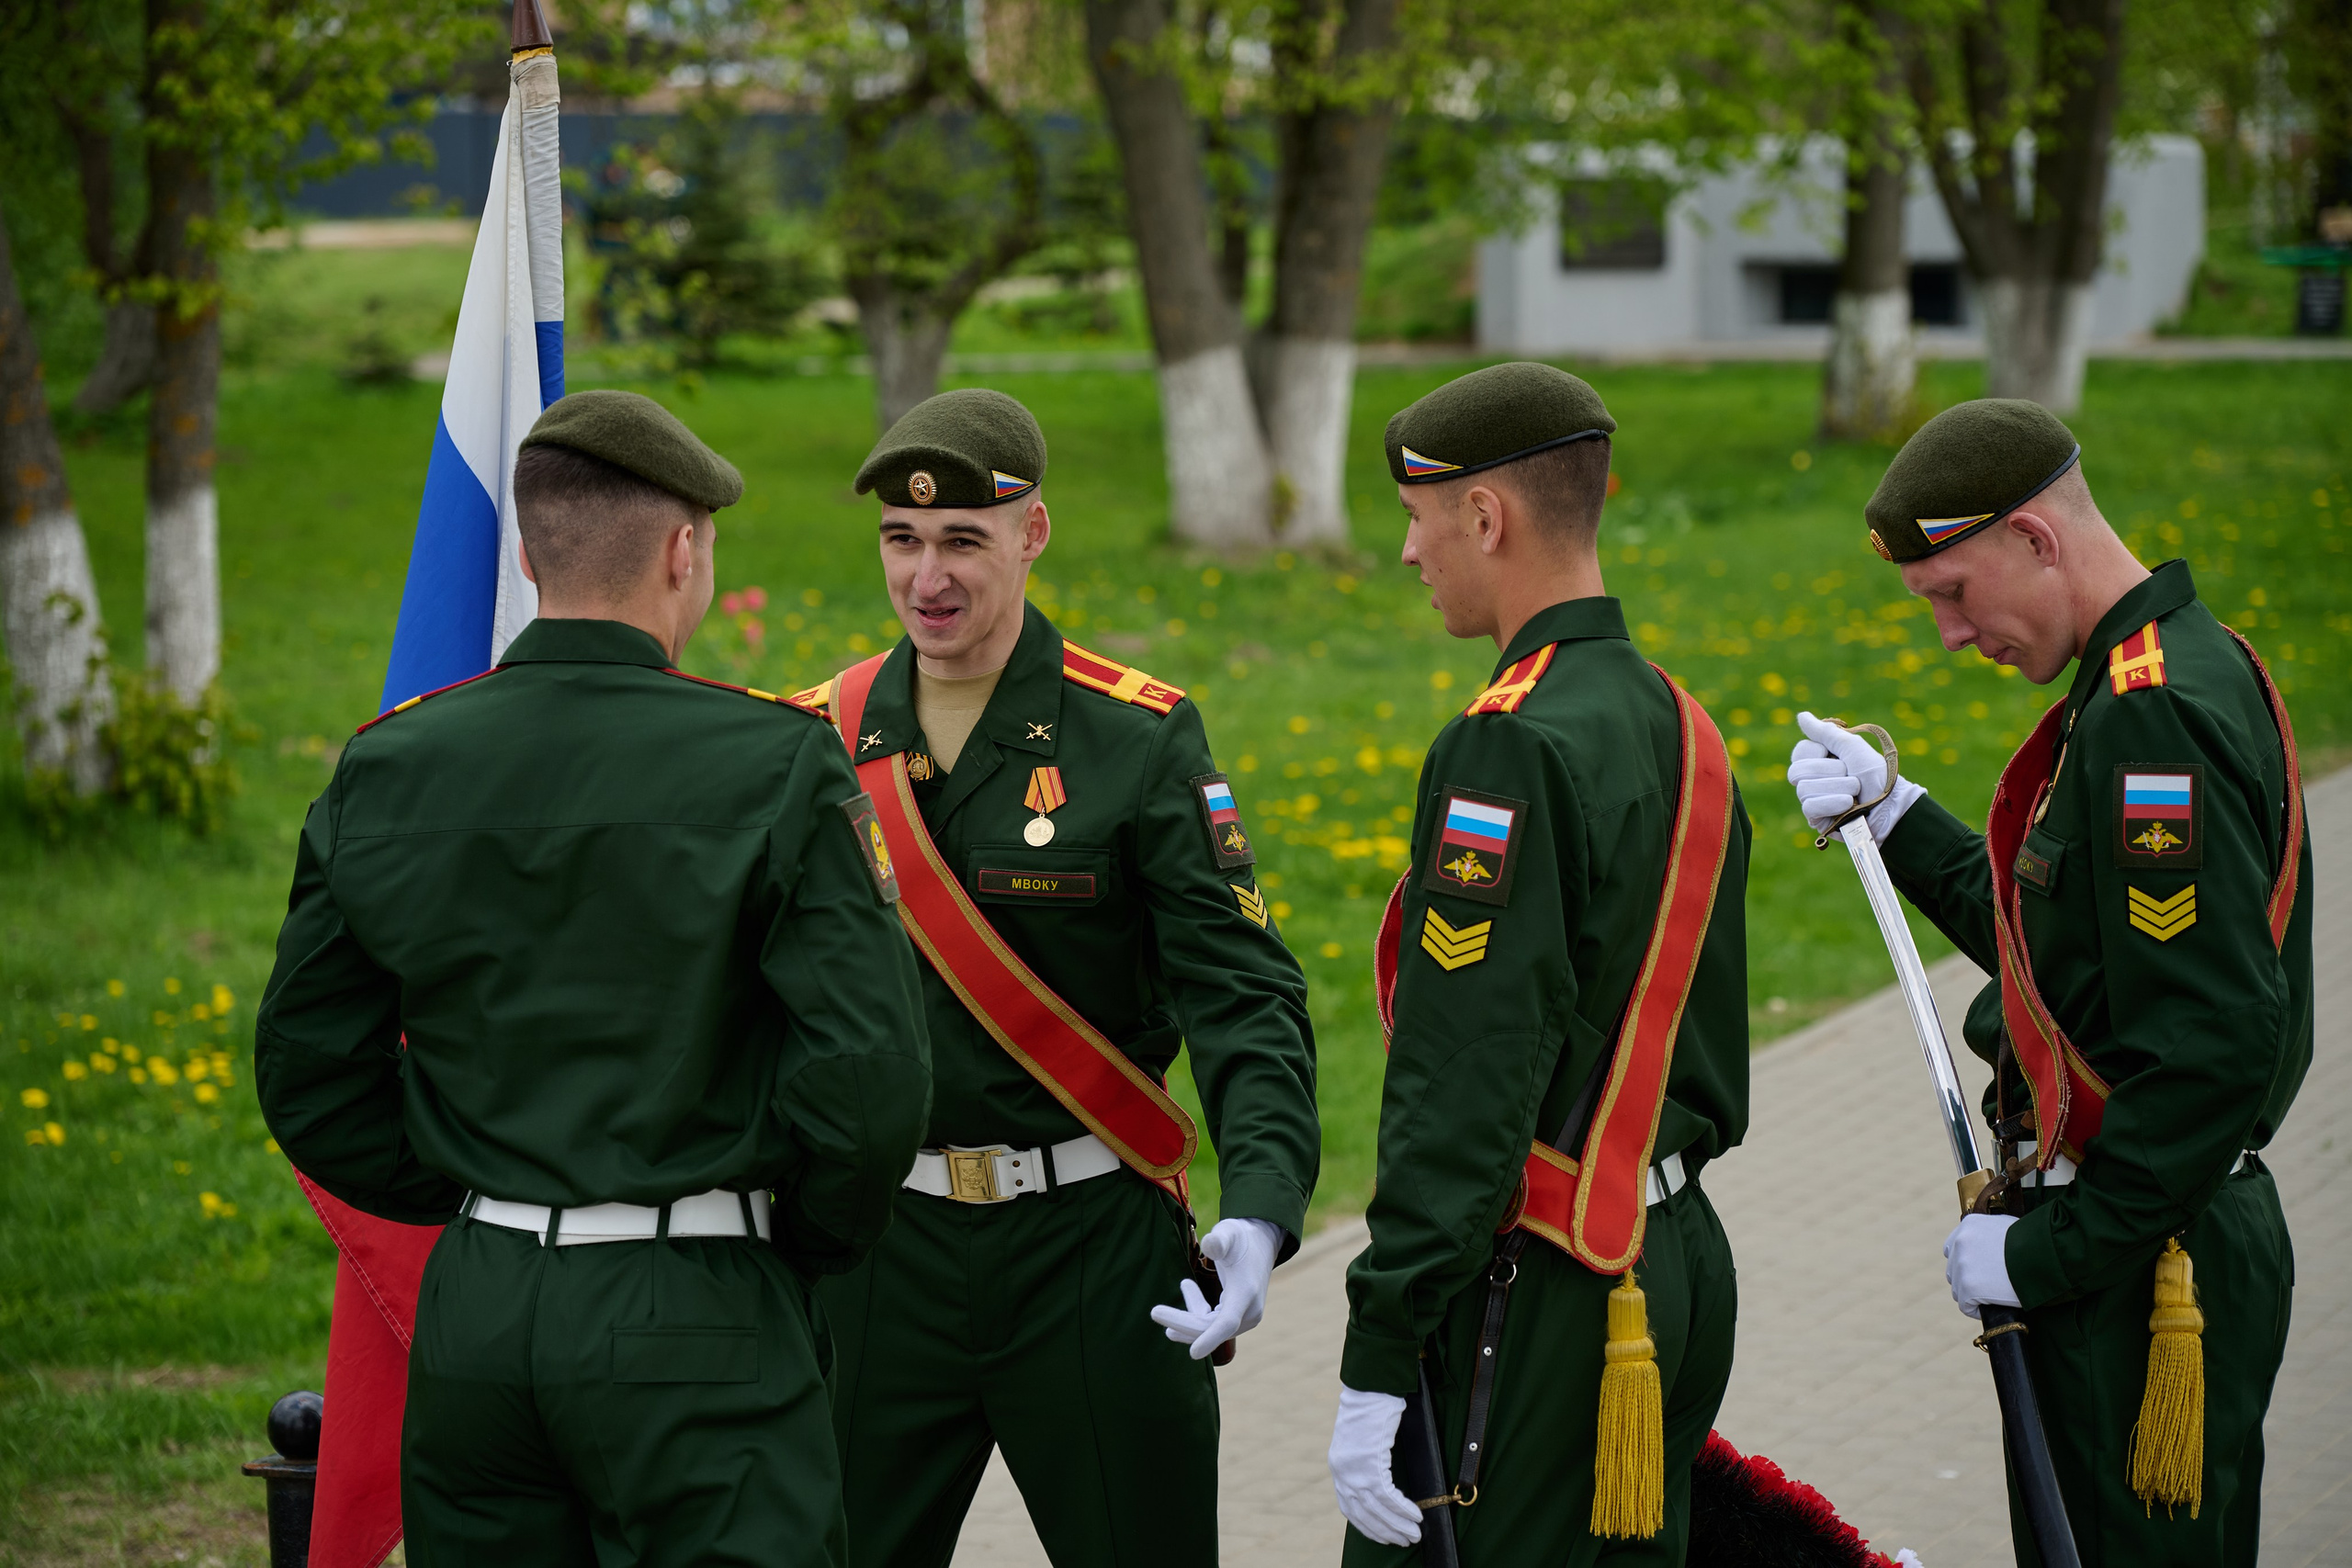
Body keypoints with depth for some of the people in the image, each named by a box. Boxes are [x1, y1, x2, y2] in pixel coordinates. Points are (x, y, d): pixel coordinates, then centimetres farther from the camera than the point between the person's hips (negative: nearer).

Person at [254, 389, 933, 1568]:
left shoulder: (385, 773, 4)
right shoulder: (771, 769, -10)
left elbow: (309, 1072, 8)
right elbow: (866, 1076, -13)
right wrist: (813, 1243, 4)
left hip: (473, 1304, 5)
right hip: (688, 1317, -5)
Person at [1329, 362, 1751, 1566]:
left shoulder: (1511, 751, -17)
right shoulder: (1680, 730, 11)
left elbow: (1465, 1089, -21)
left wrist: (1375, 1364, -20)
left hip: (1535, 1297, -9)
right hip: (1681, 1262, 9)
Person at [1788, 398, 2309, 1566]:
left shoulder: (2153, 716, -21)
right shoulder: (2188, 666, 12)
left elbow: (2220, 1046, -27)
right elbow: (2063, 934, 21)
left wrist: (2050, 1254, -20)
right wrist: (1894, 816, 12)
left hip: (2143, 1276, -11)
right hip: (2172, 1240, 11)